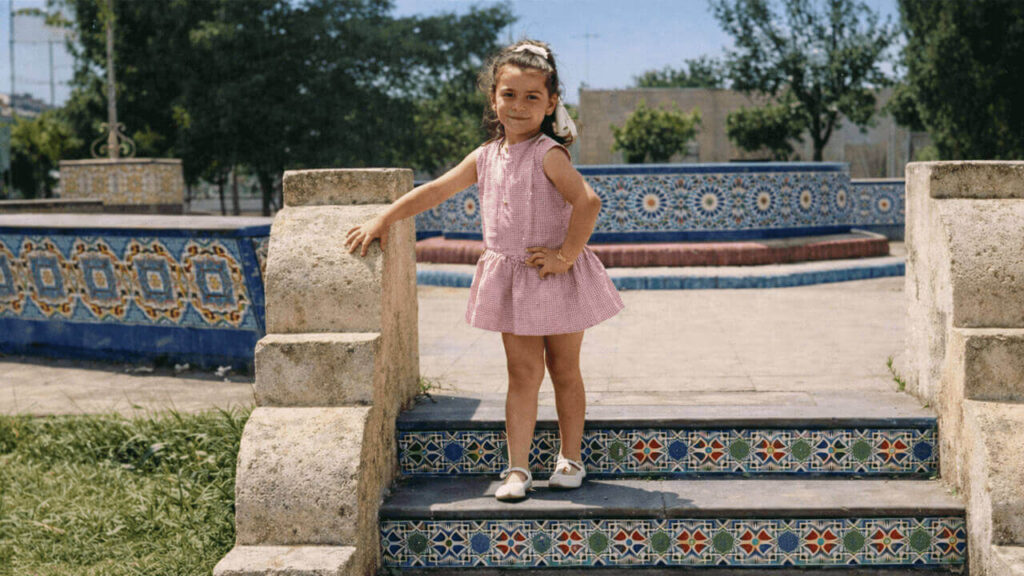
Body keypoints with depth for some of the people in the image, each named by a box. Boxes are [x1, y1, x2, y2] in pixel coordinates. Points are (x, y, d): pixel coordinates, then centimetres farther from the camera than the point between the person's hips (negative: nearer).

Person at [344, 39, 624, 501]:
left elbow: (587, 201, -27)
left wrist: (566, 256, -22)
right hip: (510, 279, 5)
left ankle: (570, 460, 25)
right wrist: (382, 220, 8)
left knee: (564, 371, 11)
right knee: (523, 374, 6)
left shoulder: (548, 154, -15)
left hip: (554, 278, -4)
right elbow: (435, 191, 10)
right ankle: (517, 469, 9)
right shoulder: (486, 157, 5)